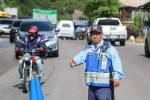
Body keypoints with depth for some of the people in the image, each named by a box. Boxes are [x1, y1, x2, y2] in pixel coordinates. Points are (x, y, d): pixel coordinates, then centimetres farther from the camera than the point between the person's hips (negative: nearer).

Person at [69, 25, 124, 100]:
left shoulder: (109, 48, -3)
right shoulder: (88, 48, 13)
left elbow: (116, 62, -15)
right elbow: (81, 56, -7)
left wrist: (117, 77, -31)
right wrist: (74, 61, -30)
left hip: (104, 86, -6)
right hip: (92, 85, 6)